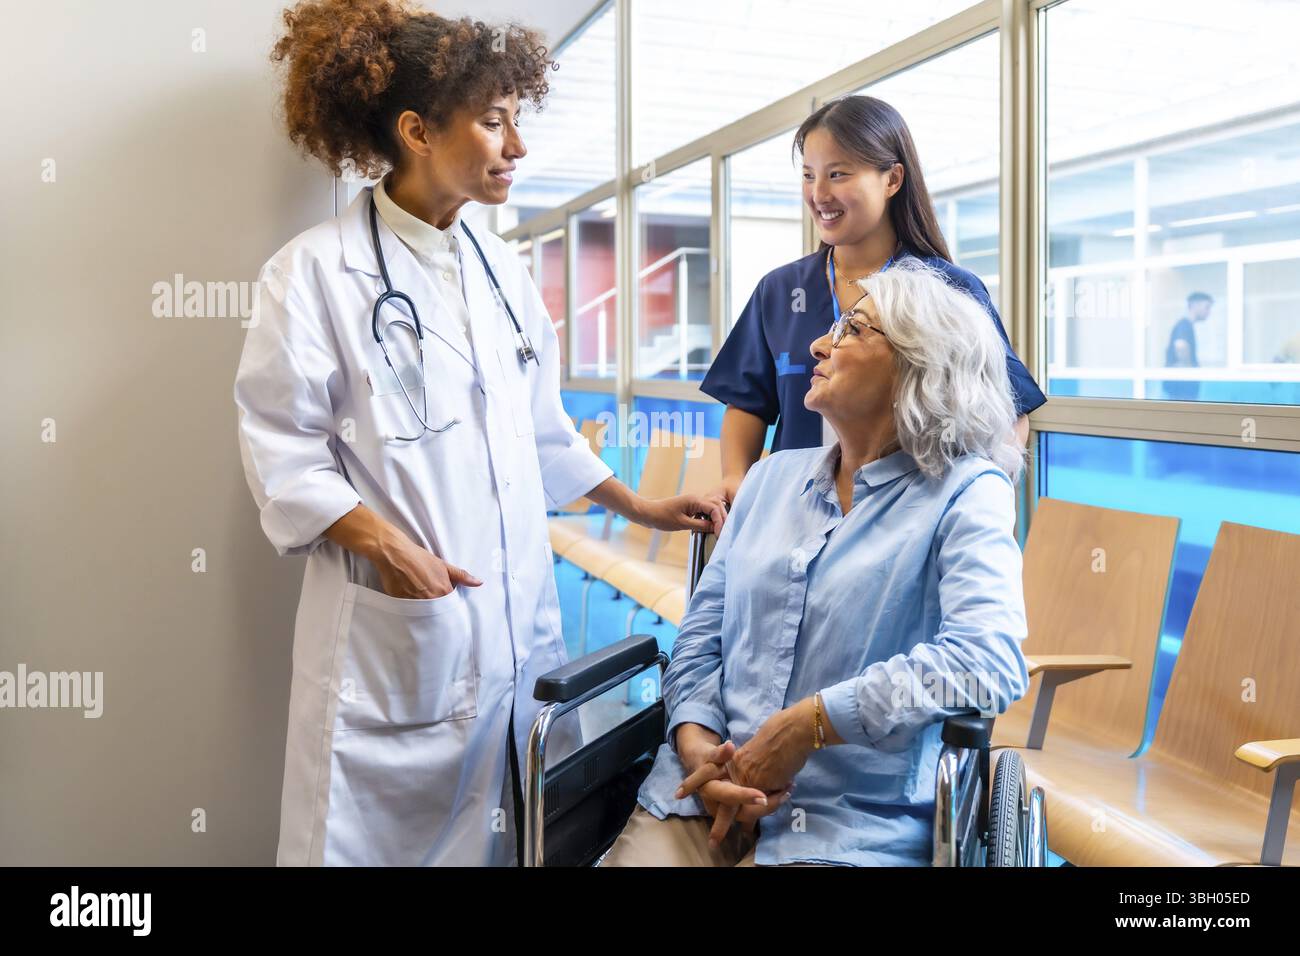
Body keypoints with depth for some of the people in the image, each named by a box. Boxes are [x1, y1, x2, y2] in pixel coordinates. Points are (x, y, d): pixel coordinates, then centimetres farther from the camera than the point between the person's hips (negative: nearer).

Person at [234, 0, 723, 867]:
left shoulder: (504, 274, 12)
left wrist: (641, 508, 18)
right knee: (378, 834, 3)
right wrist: (379, 542, -21)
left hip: (516, 615, 6)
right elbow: (283, 446, -9)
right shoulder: (319, 269, -7)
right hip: (389, 625, -5)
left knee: (505, 831, 10)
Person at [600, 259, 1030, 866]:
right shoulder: (772, 477, 15)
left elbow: (988, 662, -18)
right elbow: (701, 634, 12)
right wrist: (698, 743, -7)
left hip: (852, 822, -4)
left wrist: (809, 723, -19)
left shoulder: (966, 492, -3)